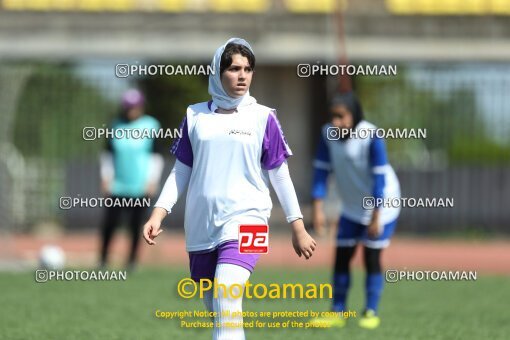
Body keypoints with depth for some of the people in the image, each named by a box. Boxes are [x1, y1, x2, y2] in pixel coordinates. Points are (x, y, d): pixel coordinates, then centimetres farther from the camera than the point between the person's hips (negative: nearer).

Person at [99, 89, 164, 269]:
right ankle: (103, 258, 7)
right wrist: (106, 177, 6)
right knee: (110, 222, -3)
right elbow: (108, 153, 14)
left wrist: (153, 180, -4)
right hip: (117, 185, 2)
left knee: (136, 225, 1)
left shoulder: (150, 126, 0)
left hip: (140, 186, -2)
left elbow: (156, 156, 3)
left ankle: (132, 259, 12)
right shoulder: (117, 125, 7)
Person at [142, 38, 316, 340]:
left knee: (227, 301, -24)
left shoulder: (263, 118, 1)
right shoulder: (196, 116, 8)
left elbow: (280, 175, 6)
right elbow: (181, 172, 12)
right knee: (215, 309, 9)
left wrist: (298, 227, 6)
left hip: (246, 220, -4)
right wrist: (158, 214, 1)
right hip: (201, 226, 4)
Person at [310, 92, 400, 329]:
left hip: (380, 205, -5)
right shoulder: (328, 134, -12)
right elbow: (321, 171, -7)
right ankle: (338, 312, 13)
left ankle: (371, 312, 5)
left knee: (371, 257, -5)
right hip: (351, 208, 5)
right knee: (341, 257, 5)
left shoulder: (371, 138, -26)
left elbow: (379, 178, -24)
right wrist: (317, 208, -12)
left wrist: (375, 216, -25)